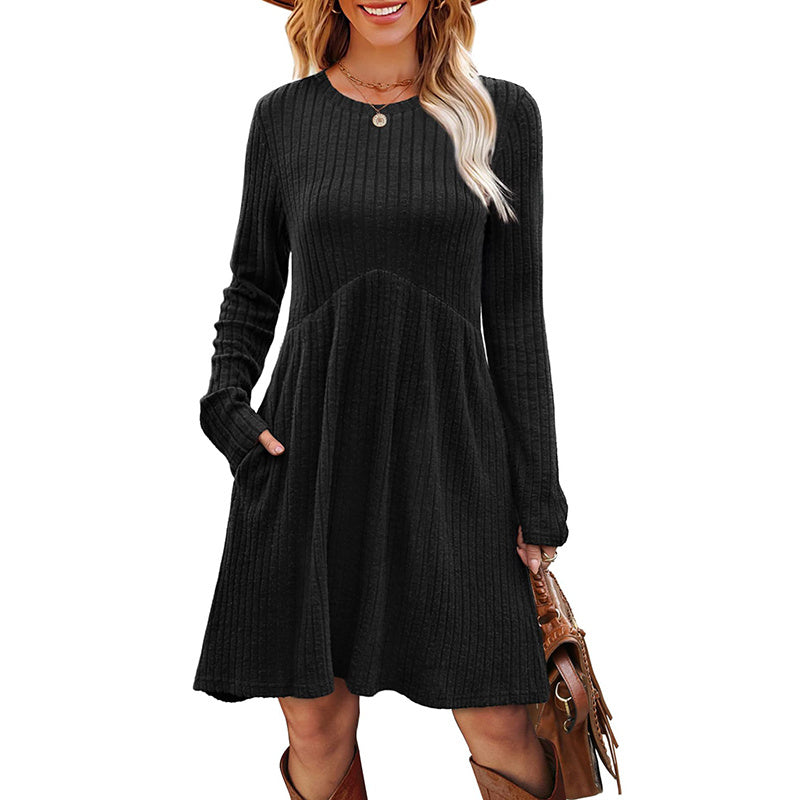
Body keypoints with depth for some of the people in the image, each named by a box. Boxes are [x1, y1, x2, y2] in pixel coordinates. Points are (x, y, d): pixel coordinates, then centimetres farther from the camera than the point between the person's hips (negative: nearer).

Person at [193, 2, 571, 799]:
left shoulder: (501, 114, 2)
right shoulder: (284, 115, 6)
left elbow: (514, 310, 2)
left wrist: (539, 492, 0)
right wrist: (226, 396, -2)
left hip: (449, 446, -1)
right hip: (307, 443, 1)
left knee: (501, 731, 1)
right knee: (316, 727, 6)